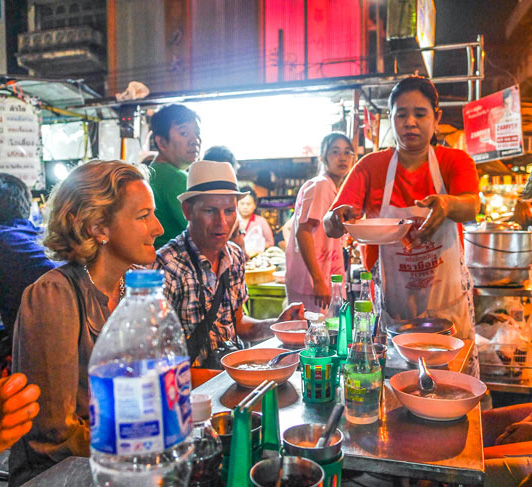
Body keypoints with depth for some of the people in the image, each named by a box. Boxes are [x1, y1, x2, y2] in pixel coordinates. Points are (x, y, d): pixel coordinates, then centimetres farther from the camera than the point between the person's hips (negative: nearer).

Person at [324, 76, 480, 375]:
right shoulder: (370, 166, 1)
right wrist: (338, 219, -33)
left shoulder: (455, 161, 1)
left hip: (447, 299, 1)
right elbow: (329, 225, -10)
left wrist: (447, 204, -42)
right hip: (390, 303, 0)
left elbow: (471, 207, -20)